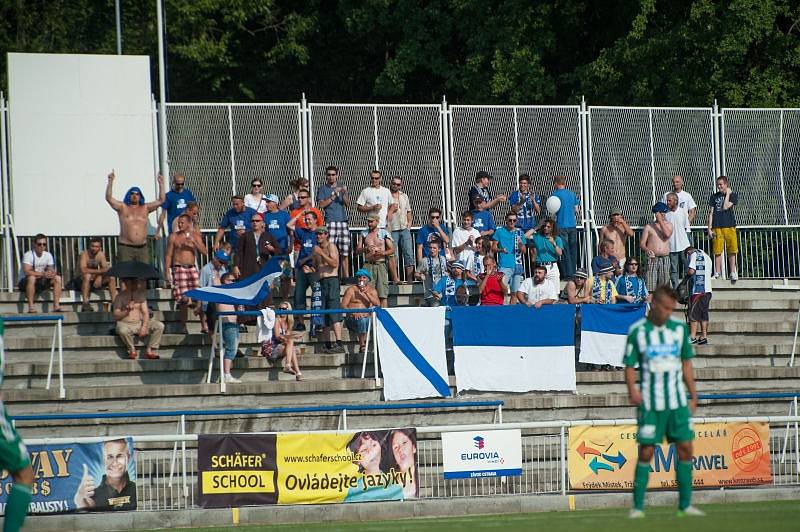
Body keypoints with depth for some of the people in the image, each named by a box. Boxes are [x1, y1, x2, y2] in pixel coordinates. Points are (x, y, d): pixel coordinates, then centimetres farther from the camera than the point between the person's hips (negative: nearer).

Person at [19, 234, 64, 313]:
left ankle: (56, 306, -16)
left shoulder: (48, 255, 1)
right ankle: (31, 307, -36)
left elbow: (51, 270, -1)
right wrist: (43, 274, -39)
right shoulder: (28, 255, -18)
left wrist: (52, 273, -27)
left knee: (57, 278, -12)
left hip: (40, 283, 6)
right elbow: (27, 271, -31)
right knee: (31, 278, -39)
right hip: (25, 282, -6)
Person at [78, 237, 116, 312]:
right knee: (87, 276, -36)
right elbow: (83, 270, -32)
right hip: (83, 281, -5)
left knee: (111, 278, -12)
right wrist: (99, 271, -31)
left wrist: (100, 276, -29)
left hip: (94, 281, 5)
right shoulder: (84, 254, -19)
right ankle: (85, 303, -39)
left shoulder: (101, 255, -2)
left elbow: (106, 269, -8)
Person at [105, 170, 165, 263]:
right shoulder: (123, 208, 6)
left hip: (142, 248, 3)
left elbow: (161, 200, 8)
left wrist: (161, 184, -3)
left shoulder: (145, 208, 13)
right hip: (125, 248, -3)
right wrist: (110, 182, -16)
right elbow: (109, 198, -5)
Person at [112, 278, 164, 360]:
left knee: (159, 326, -16)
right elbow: (116, 315, -7)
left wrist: (144, 327, -13)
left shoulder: (140, 295, 9)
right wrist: (127, 310, -24)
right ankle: (131, 350, -14)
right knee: (123, 330, -41)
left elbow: (145, 313, 3)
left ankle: (149, 351, -15)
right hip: (125, 324, -4)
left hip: (139, 323, 4)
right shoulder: (120, 296, -2)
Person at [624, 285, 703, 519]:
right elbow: (630, 366, -1)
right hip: (649, 403, -3)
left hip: (678, 402, 3)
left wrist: (693, 396, 12)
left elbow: (686, 364, 14)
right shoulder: (637, 331, -3)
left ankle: (685, 504, 7)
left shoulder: (679, 329, 6)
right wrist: (632, 389, -18)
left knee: (685, 449, 0)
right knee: (646, 452, -5)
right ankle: (638, 506, 1)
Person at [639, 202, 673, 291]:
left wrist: (660, 221, -8)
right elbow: (642, 243, 3)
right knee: (650, 287, -10)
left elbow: (667, 234, -12)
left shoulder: (668, 225, 11)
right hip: (652, 259, -2)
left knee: (664, 283, 0)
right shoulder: (649, 226, 6)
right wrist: (647, 250, -18)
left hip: (665, 258, 2)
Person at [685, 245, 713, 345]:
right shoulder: (706, 256, 20)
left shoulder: (693, 255, -3)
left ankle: (692, 336, -7)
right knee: (704, 314, 9)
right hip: (707, 290, 7)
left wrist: (687, 274, 6)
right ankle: (704, 336, 7)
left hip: (697, 289, -7)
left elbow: (691, 271, -16)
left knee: (693, 313, -4)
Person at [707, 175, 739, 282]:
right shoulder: (714, 197, 13)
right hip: (717, 227, 1)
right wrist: (709, 228, 4)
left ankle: (733, 273, 7)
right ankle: (717, 273, 5)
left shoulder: (733, 195, 6)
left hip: (729, 226, -1)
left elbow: (725, 207, -9)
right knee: (717, 251, -1)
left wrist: (728, 194, -2)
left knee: (732, 251, 0)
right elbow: (711, 213, 10)